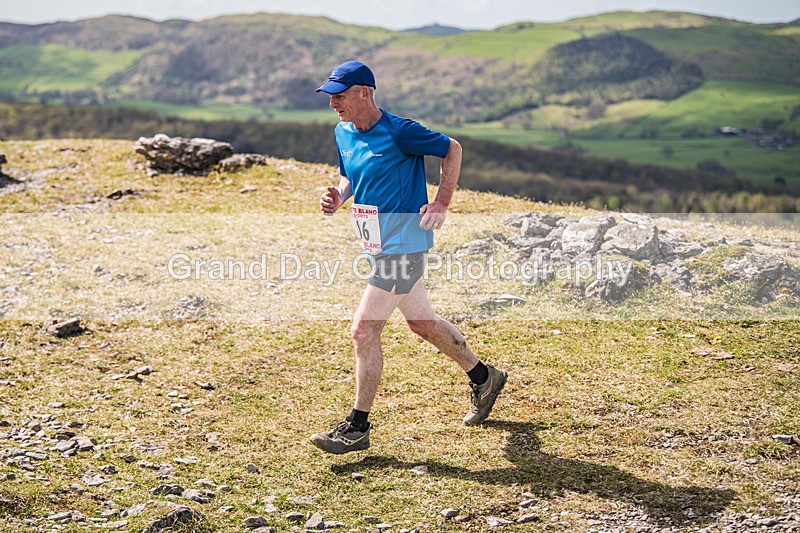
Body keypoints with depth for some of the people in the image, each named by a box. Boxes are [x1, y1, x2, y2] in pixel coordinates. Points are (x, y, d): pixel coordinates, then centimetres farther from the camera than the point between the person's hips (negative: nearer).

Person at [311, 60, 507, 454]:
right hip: (380, 247, 9)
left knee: (364, 331, -10)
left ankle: (357, 427, -1)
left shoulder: (399, 132, -18)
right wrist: (338, 196, -2)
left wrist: (441, 204, -12)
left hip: (404, 245, -9)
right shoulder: (343, 133, 6)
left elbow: (452, 149, -6)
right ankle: (483, 377, 39)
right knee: (421, 322, 20)